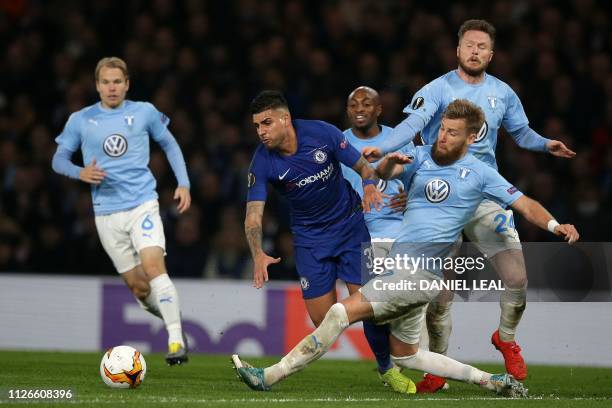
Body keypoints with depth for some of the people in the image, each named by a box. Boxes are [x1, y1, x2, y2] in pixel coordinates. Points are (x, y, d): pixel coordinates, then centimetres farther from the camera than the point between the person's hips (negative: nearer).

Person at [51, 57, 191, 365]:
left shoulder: (144, 112, 3)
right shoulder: (80, 120, 3)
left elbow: (169, 144, 16)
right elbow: (58, 159, 8)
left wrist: (183, 183, 7)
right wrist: (81, 173, -13)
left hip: (143, 203, -2)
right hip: (106, 211, 2)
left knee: (153, 267, -22)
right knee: (137, 287, 3)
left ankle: (176, 341, -24)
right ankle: (172, 317, 32)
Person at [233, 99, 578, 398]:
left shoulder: (479, 173, -1)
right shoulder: (422, 157, 10)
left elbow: (525, 205, 2)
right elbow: (384, 172, -4)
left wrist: (555, 225, -16)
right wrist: (389, 162, -28)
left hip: (420, 275, -7)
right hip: (400, 270, 7)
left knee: (343, 312, -16)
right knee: (405, 355, 18)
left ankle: (271, 376, -14)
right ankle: (491, 381, 23)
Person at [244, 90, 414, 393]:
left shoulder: (322, 133, -17)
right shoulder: (262, 162, -15)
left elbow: (363, 166, -5)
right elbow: (253, 214, -20)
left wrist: (369, 184, -28)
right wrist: (258, 255, -37)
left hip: (350, 225, -1)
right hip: (310, 239, 1)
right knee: (323, 322, -7)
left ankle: (387, 368, 15)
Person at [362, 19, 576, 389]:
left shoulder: (502, 93, 9)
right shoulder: (439, 89, -4)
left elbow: (520, 131, 23)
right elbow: (414, 123, -20)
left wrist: (546, 145, 3)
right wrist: (382, 149, -37)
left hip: (486, 196, 3)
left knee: (517, 278, -9)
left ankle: (506, 338, 22)